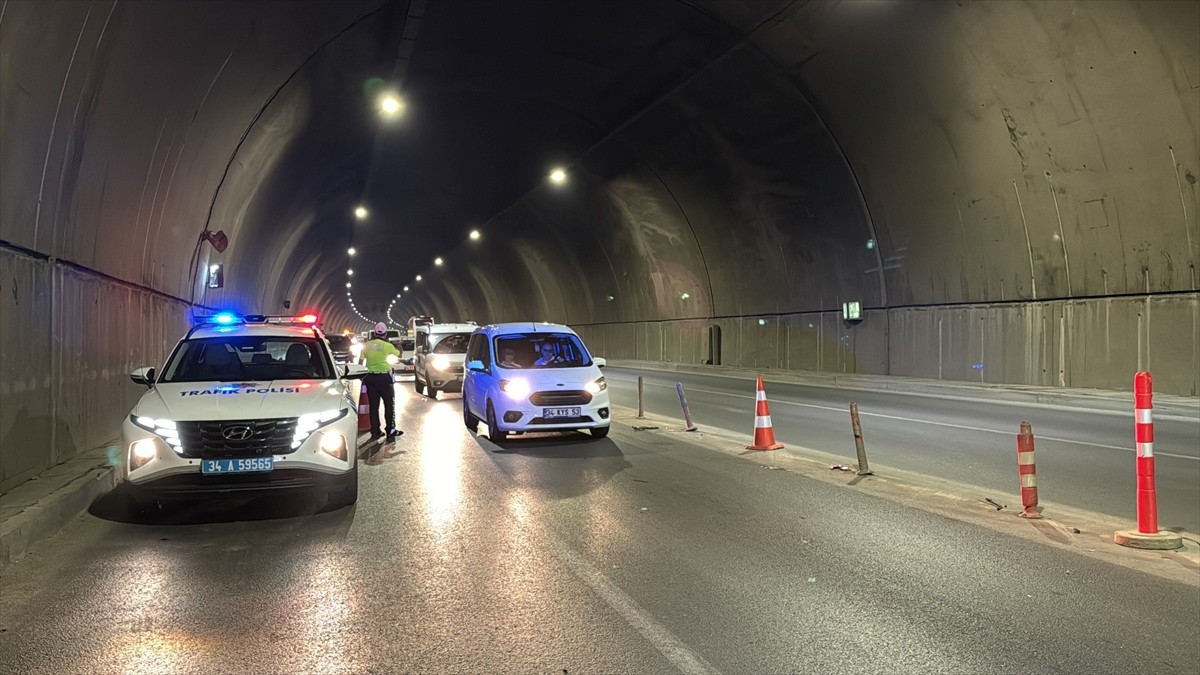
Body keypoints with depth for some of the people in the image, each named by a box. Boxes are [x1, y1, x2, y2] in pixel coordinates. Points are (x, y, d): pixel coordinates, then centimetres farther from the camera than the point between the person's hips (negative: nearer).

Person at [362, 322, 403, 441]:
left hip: (370, 377, 4)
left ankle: (375, 432, 10)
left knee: (373, 405, 9)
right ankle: (391, 430, 8)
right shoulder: (387, 345, -8)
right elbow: (398, 354, 11)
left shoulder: (367, 345, 0)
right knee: (389, 404, 8)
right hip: (384, 377, -3)